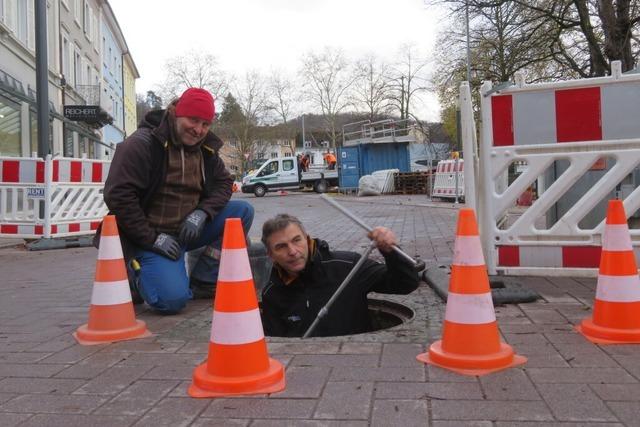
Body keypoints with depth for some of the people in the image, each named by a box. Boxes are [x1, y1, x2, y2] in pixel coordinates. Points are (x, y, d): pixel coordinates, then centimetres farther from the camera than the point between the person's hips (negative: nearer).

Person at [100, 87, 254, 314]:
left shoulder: (206, 148, 5)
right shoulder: (142, 144, -16)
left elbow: (223, 182, 7)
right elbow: (118, 195, -21)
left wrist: (202, 213, -13)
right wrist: (152, 238, -21)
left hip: (188, 229, 7)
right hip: (150, 237, -7)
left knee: (243, 211, -8)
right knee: (172, 299, -27)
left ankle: (202, 282, -4)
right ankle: (134, 274, 7)